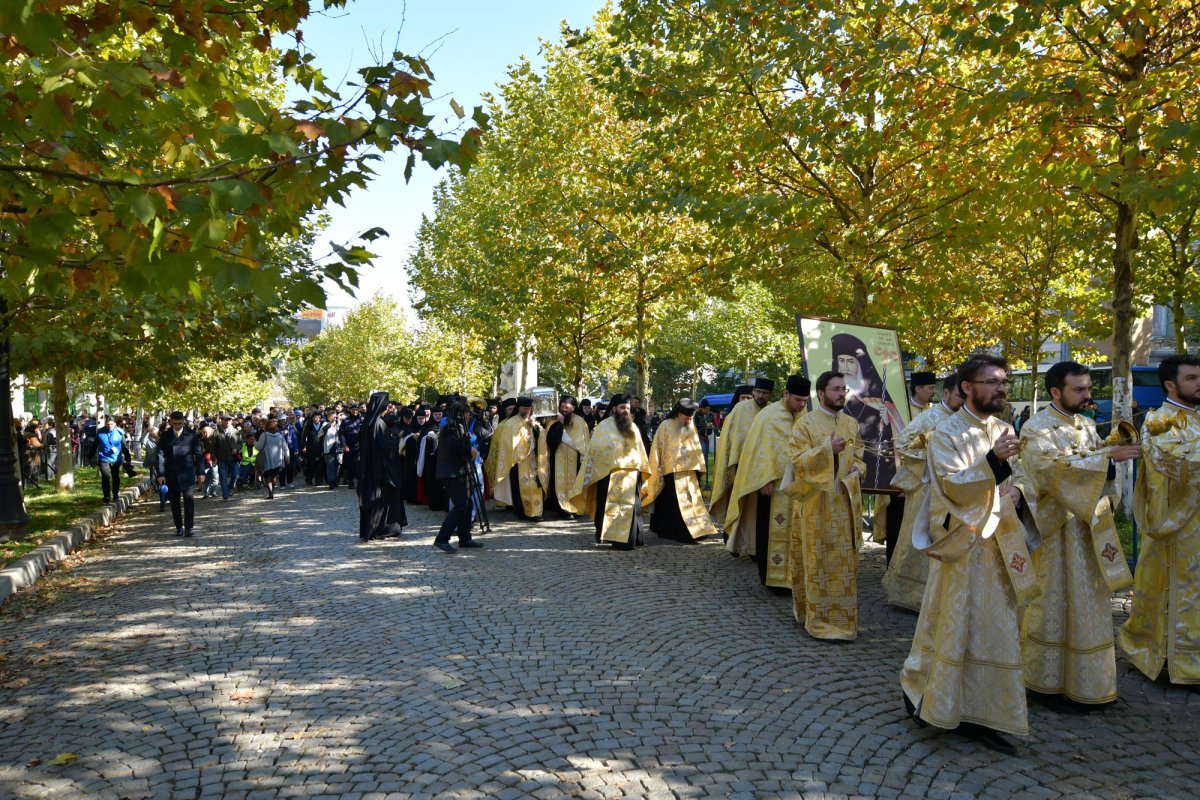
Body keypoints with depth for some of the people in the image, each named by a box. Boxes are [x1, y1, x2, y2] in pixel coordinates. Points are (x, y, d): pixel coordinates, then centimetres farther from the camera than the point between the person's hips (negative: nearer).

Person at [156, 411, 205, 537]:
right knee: (174, 502, 6)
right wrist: (161, 474, -7)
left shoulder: (191, 434, 1)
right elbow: (161, 454, 1)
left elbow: (198, 454, 3)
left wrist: (200, 472, 0)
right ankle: (179, 527, 15)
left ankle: (189, 527, -3)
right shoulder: (165, 435, 4)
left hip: (187, 473, -2)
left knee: (189, 499, -8)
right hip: (171, 474, 2)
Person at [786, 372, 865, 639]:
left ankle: (842, 615, 20)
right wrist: (827, 449, -24)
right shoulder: (806, 423, -6)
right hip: (816, 503, -6)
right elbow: (797, 460, -13)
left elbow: (859, 455, 20)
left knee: (844, 561, 9)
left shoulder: (851, 424, 11)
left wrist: (857, 470, -2)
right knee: (819, 562, -2)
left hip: (845, 502, 6)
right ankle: (820, 619, 5)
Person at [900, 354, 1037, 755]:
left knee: (995, 629, 8)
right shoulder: (947, 433, -8)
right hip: (960, 542, -6)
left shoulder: (1003, 430, 10)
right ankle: (918, 689, 21)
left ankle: (978, 713, 17)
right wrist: (993, 461, -31)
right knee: (949, 624, 1)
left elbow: (1012, 479, 21)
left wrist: (1014, 491, -2)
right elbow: (953, 486, -18)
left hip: (997, 544, 6)